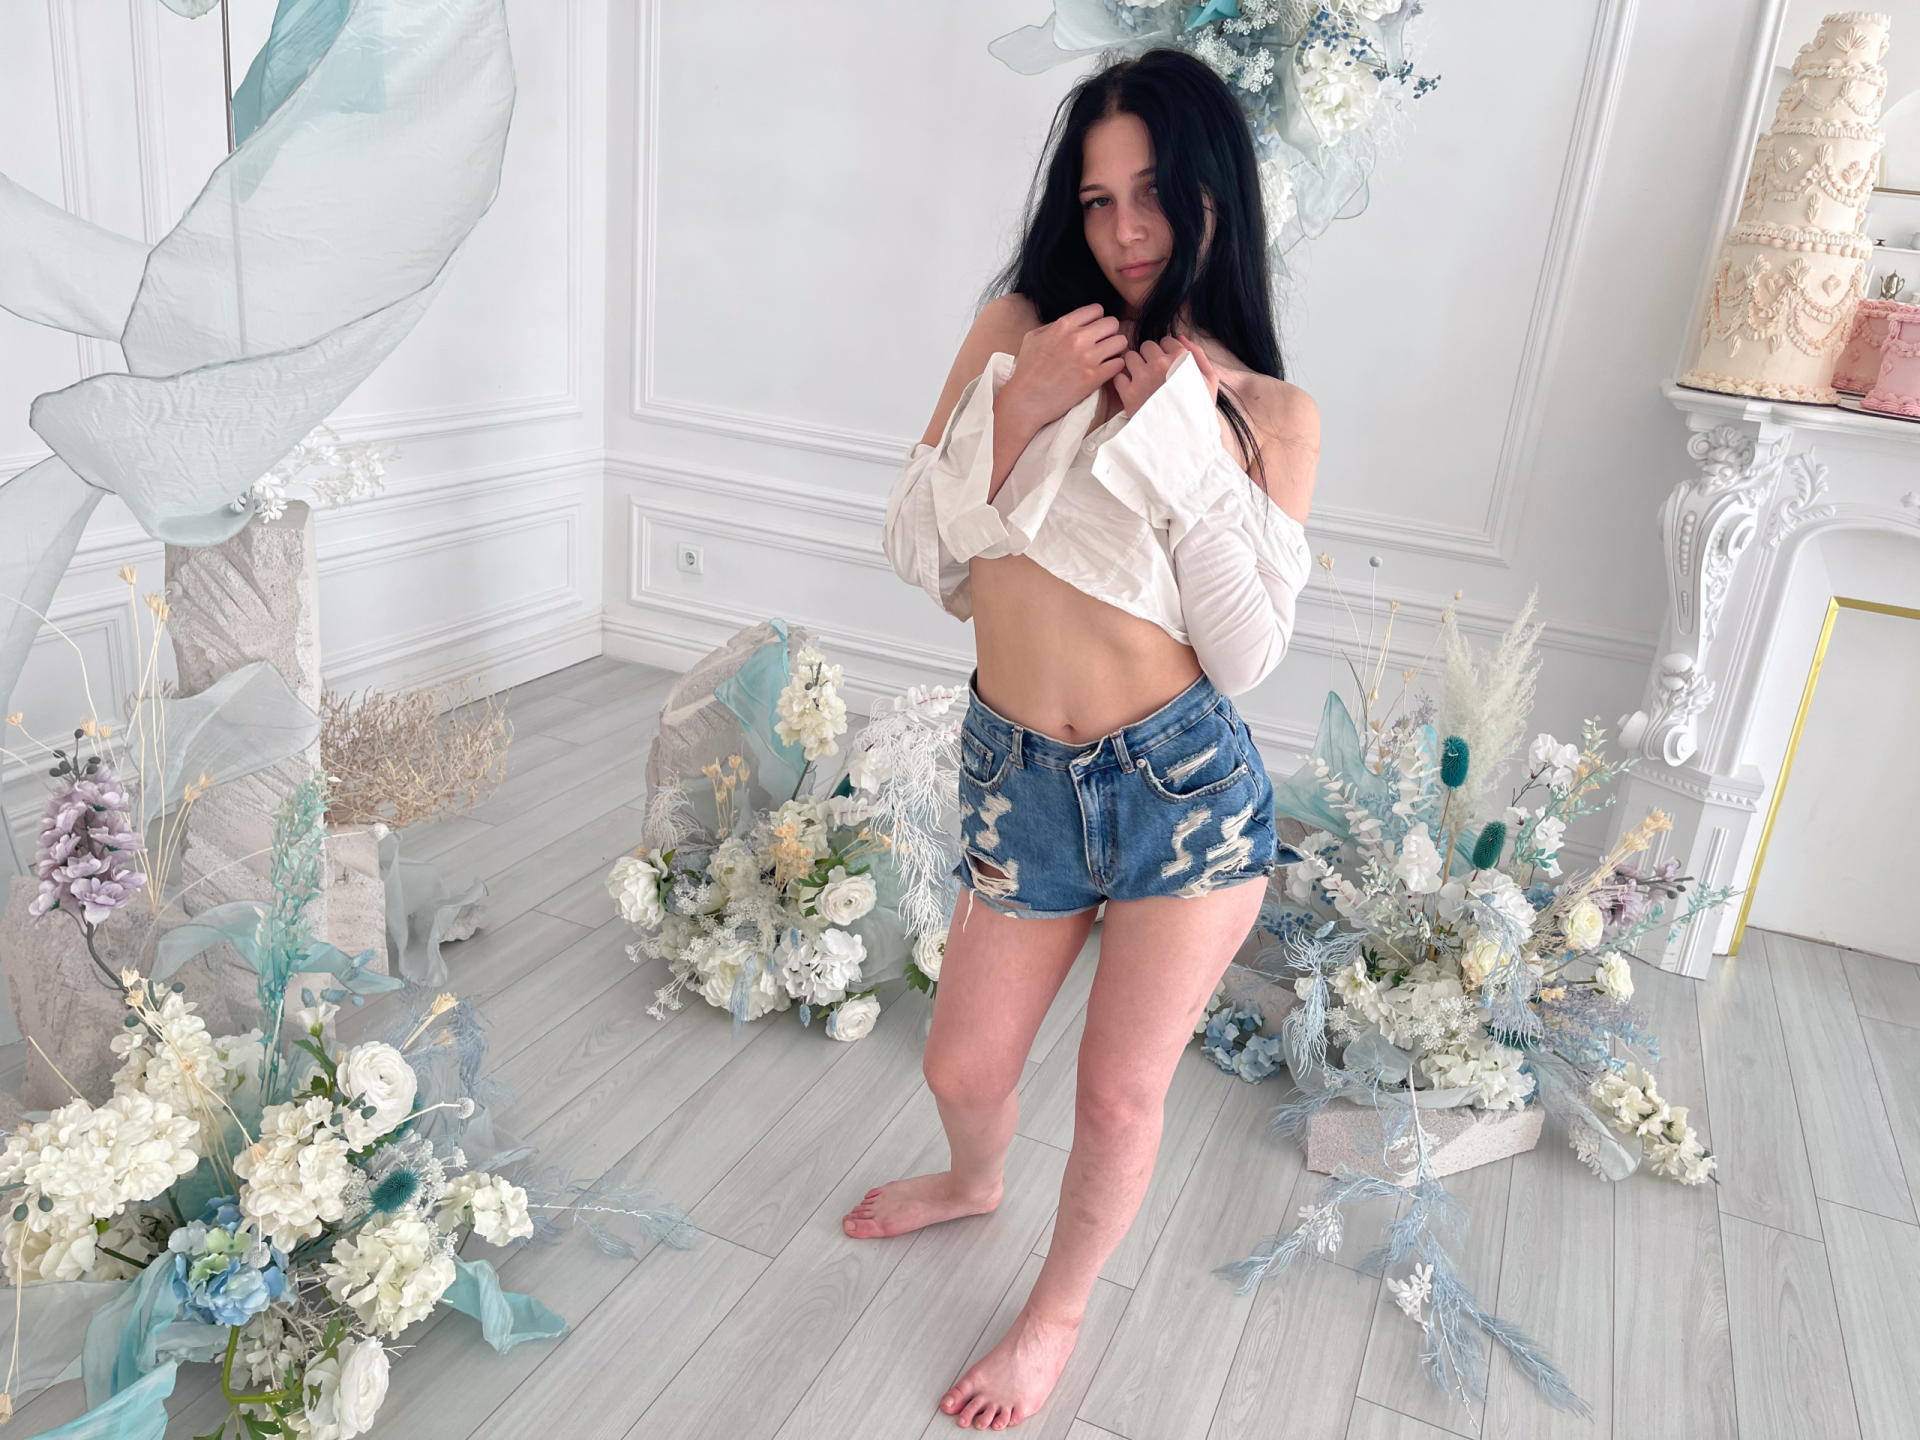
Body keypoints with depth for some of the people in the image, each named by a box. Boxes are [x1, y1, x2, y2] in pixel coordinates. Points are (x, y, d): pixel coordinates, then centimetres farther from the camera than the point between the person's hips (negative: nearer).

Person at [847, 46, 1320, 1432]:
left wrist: (1182, 440, -14)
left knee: (1120, 1096, 10)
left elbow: (1249, 652, -10)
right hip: (1017, 774, 2)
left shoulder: (1274, 414, -2)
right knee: (963, 1068, 16)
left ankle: (1058, 1311, 41)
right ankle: (973, 1183, 54)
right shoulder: (1017, 330, 2)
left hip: (1185, 781, -2)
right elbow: (920, 550, 0)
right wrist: (1018, 405, -14)